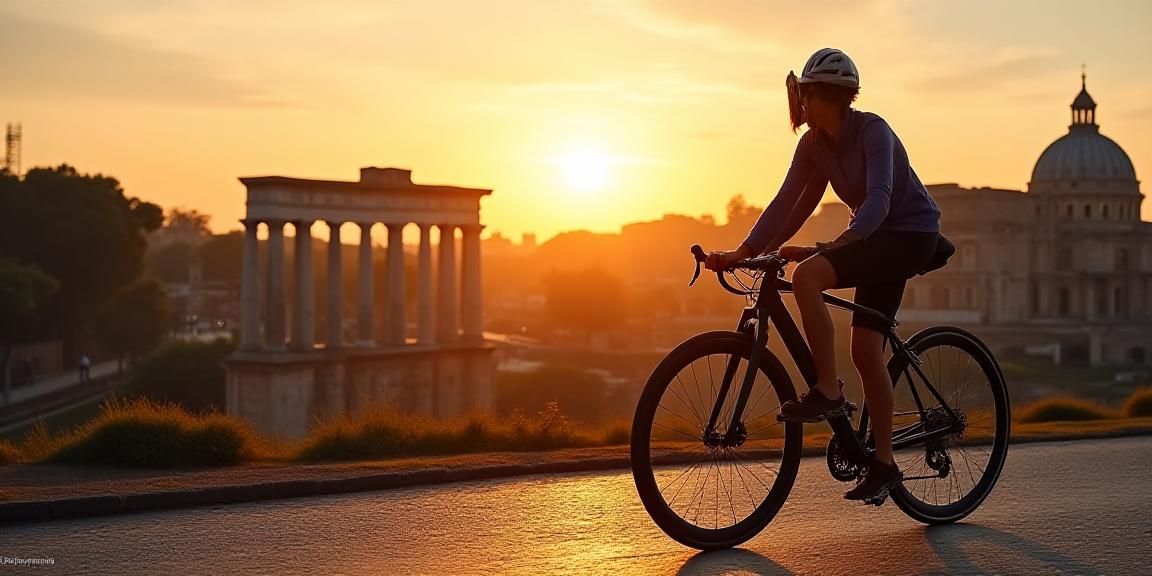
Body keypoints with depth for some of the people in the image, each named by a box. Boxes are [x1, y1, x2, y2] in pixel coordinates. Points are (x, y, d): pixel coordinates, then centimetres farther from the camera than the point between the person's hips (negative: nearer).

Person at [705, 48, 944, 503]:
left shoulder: (872, 131, -22)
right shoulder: (814, 144, 0)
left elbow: (878, 200, -34)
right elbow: (788, 202, -4)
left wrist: (834, 245, -48)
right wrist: (742, 251, -14)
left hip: (911, 234, -8)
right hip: (877, 238, 8)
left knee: (807, 275, -28)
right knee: (866, 350, 2)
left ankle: (828, 391, -22)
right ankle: (884, 463, 11)